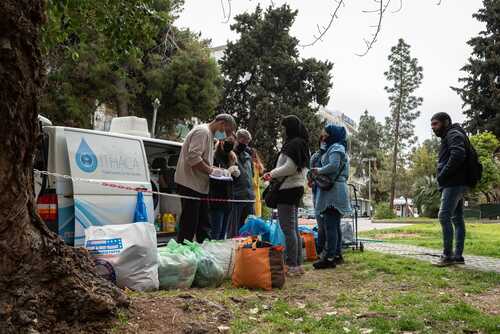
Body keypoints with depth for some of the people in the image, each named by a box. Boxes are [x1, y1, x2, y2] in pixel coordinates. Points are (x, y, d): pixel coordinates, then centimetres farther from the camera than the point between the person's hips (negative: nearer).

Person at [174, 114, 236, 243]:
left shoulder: (209, 134, 21)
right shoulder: (202, 131, -12)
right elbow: (193, 158, -24)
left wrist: (215, 169, 11)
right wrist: (211, 170, -15)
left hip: (200, 186, 11)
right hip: (190, 184, -11)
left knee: (203, 225, 12)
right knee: (189, 227, -9)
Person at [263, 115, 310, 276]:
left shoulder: (293, 144, -13)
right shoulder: (303, 144, 18)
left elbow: (290, 167, -20)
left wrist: (272, 174, -7)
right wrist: (273, 174, 13)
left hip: (288, 189, -10)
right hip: (297, 188, 10)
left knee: (288, 229, -8)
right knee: (294, 229, 13)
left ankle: (292, 265, -6)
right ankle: (298, 264, 18)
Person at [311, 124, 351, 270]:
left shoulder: (336, 148, -7)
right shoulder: (334, 148, 24)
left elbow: (334, 165, -23)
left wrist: (319, 171, -10)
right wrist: (316, 175, 9)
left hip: (333, 190, -11)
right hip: (334, 191, 11)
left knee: (330, 225, -12)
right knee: (335, 225, 14)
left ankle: (329, 258, -13)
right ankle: (337, 254, 20)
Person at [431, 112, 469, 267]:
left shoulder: (454, 134, -6)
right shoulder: (448, 138, 25)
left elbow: (458, 155, -23)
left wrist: (443, 175, -18)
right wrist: (442, 179, 7)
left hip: (454, 183, -10)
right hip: (456, 184, 10)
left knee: (444, 216, -13)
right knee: (457, 219, 8)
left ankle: (448, 256, -12)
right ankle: (458, 256, 10)